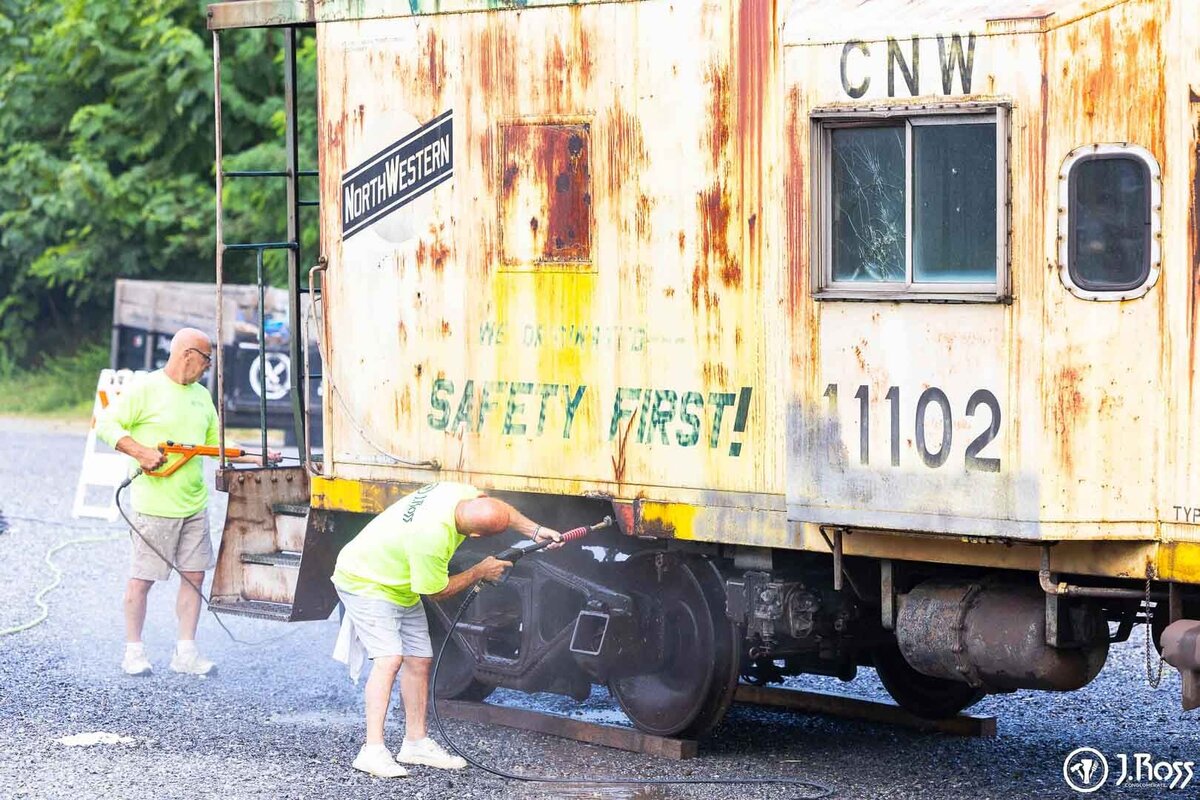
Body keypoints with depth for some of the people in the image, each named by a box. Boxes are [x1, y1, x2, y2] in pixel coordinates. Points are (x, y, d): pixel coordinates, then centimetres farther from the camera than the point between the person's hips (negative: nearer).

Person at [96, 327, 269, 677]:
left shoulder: (201, 395, 15)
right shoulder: (145, 389, -8)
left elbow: (215, 444, 22)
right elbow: (106, 425, -10)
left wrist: (256, 459, 13)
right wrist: (141, 452, -21)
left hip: (194, 505, 7)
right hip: (155, 504, -7)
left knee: (194, 575, 6)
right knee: (142, 577, 1)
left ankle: (185, 652, 12)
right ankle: (133, 651, 11)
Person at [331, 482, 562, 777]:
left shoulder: (463, 494, -18)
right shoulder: (431, 538, -40)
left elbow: (501, 509, 7)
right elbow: (437, 592, -22)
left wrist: (535, 530, -3)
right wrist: (481, 572, -13)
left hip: (400, 586, 9)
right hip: (365, 582, -9)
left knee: (419, 659, 8)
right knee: (390, 658, -22)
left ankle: (416, 742, 18)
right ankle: (373, 751, -24)